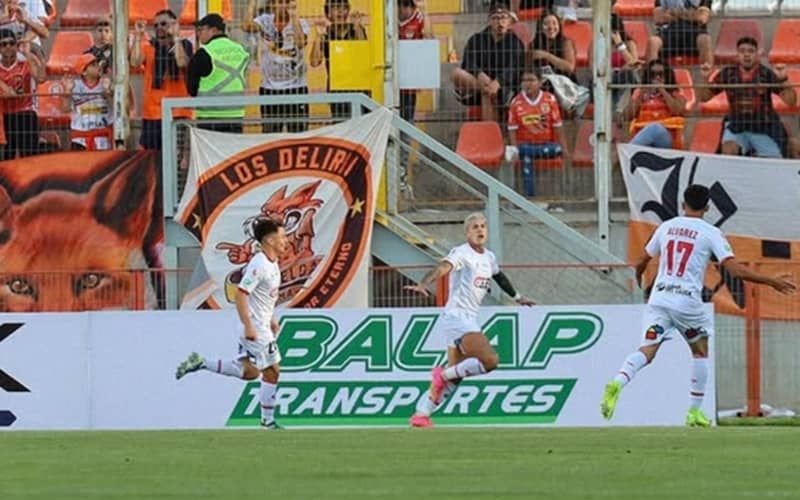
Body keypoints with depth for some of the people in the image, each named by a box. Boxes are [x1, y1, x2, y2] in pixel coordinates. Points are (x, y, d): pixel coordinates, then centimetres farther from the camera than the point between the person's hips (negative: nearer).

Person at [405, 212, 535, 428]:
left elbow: (500, 277, 36)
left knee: (454, 377, 8)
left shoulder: (489, 257, 15)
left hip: (469, 320, 9)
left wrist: (517, 297, 50)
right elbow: (443, 267, -29)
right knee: (489, 360, -23)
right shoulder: (461, 253, -11)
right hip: (456, 317, -9)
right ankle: (444, 375, -10)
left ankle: (421, 414, 10)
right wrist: (423, 284, -48)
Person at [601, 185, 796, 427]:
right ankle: (694, 411, 21)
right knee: (700, 352, 20)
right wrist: (771, 281, 1)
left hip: (659, 298, 3)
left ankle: (618, 382, -37)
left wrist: (638, 280, 48)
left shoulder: (666, 227, 13)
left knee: (647, 350, -8)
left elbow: (642, 262, 24)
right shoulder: (710, 233, 0)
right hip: (688, 302, -3)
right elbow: (735, 269, -7)